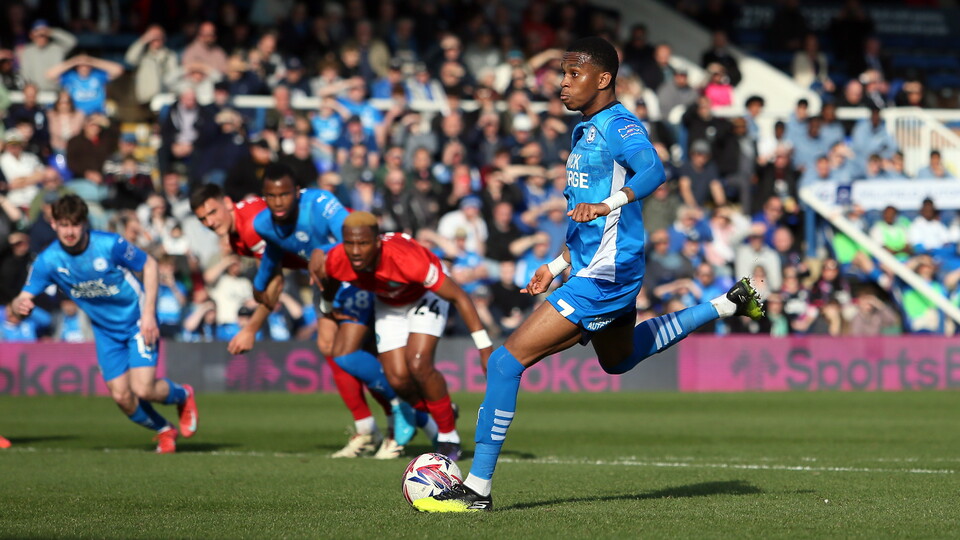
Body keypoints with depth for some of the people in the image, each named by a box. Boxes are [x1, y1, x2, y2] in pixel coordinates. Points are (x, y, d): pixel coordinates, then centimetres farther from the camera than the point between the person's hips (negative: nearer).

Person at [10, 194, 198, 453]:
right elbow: (24, 298, -16)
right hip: (105, 330, 4)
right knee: (121, 396, -2)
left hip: (137, 319, -4)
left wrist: (148, 313, -16)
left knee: (143, 390, -16)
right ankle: (164, 431, 27)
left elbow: (149, 264, -11)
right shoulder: (48, 261, -16)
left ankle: (182, 394, 19)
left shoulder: (109, 245, -24)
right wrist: (20, 305, -43)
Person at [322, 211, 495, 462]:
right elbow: (328, 284, 1)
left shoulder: (405, 260, -41)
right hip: (389, 304, 5)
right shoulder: (337, 261, -29)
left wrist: (485, 348, -30)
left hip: (426, 294, -5)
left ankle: (449, 437, -4)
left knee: (418, 364, -23)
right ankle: (440, 413, 23)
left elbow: (458, 296, -32)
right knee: (398, 378, -8)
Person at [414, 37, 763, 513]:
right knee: (619, 358, 37)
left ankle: (478, 488, -12)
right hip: (596, 269, 11)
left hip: (602, 277, -11)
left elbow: (653, 170, -36)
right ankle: (728, 304, 40)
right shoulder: (587, 130, 15)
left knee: (506, 361, -15)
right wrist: (557, 267, 26)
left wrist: (607, 204, -51)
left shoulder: (618, 126, -15)